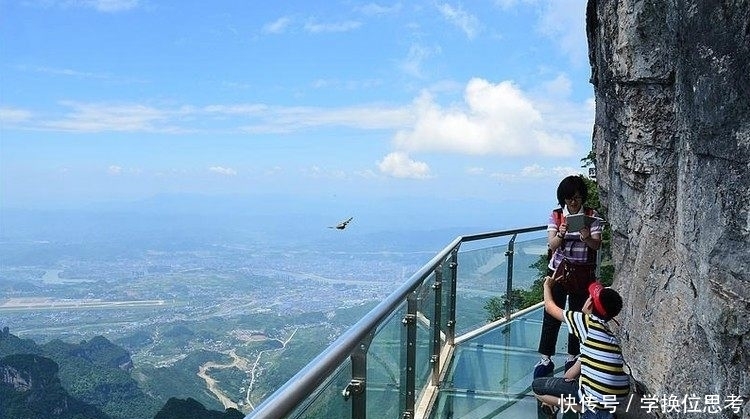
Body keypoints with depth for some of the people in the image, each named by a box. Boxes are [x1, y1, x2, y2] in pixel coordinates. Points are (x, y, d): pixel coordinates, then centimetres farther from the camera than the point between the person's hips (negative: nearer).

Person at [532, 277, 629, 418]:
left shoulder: (587, 322, -9)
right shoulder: (607, 332, 14)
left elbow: (550, 307, 5)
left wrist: (547, 286, 24)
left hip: (597, 398, -8)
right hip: (619, 397, 9)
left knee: (537, 386, 6)